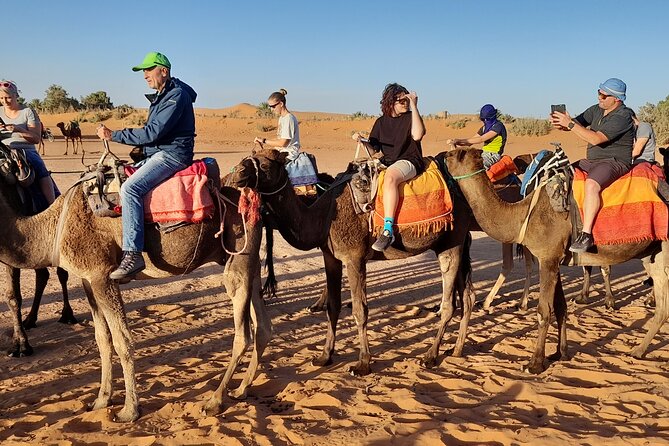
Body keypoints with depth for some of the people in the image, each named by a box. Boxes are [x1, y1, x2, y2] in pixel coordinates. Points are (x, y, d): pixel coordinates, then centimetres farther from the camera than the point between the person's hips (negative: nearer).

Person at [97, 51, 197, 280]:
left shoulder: (177, 96, -13)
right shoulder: (161, 96, 20)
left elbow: (153, 132, -21)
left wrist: (114, 135, -17)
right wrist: (140, 150, 8)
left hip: (172, 154, -11)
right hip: (156, 153, 11)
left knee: (131, 187, -28)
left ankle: (132, 254, -33)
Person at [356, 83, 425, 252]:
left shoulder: (410, 117, 1)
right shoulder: (381, 122, 13)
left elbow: (417, 135, -21)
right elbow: (373, 149, 14)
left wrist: (414, 106, -17)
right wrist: (362, 140, -7)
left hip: (409, 162, -7)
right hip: (387, 163, 7)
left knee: (390, 177, -38)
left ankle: (388, 230, -44)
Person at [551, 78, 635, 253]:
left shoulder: (622, 117, -17)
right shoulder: (596, 110, 9)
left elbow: (596, 139, -27)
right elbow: (577, 123, 9)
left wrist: (570, 124, -27)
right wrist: (560, 124, -16)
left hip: (615, 162, -9)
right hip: (592, 161, 10)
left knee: (591, 184, -36)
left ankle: (586, 235, -35)